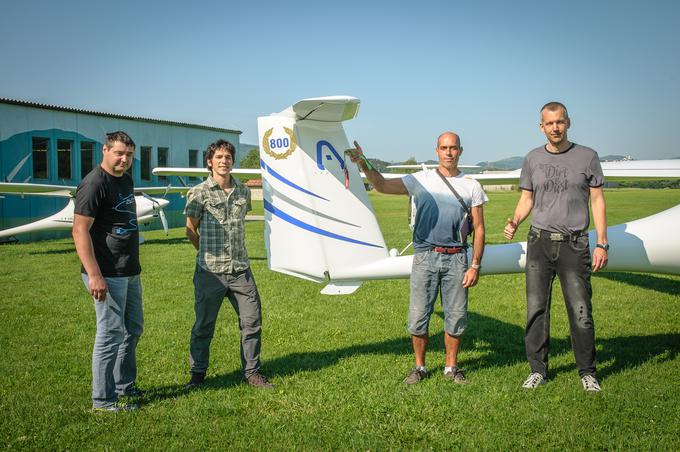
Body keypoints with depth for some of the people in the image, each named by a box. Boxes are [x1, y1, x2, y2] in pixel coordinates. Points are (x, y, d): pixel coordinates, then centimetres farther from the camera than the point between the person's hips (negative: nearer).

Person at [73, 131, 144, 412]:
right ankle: (103, 399, 9)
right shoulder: (94, 184, -16)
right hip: (107, 275, -10)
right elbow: (80, 231, -20)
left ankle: (124, 385, 33)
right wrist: (94, 275, -26)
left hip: (129, 272, 10)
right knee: (111, 333, -3)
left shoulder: (125, 180, 12)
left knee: (133, 329, 18)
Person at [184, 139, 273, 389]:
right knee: (204, 325, 6)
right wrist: (211, 254, 8)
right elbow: (191, 231, 3)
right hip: (210, 271, -4)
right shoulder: (199, 193, -5)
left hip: (240, 269, 4)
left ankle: (251, 372, 20)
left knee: (252, 321, 6)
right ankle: (197, 373, 22)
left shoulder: (243, 191, 7)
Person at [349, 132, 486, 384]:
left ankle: (451, 367, 24)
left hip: (456, 259, 1)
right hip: (425, 257, 0)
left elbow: (478, 228, 6)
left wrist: (475, 266, 0)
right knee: (418, 317, 3)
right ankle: (420, 367, 20)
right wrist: (363, 165, -18)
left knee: (456, 317, 7)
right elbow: (383, 186, -3)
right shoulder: (421, 180, 4)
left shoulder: (471, 186, 6)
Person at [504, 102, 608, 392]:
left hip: (574, 244, -2)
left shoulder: (587, 157, 4)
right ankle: (538, 370, 15)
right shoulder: (533, 159, 10)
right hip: (539, 242, 2)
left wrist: (602, 244, -2)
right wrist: (514, 222, -7)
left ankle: (587, 372, 15)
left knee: (580, 312, 0)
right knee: (536, 309, 4)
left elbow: (597, 201, 4)